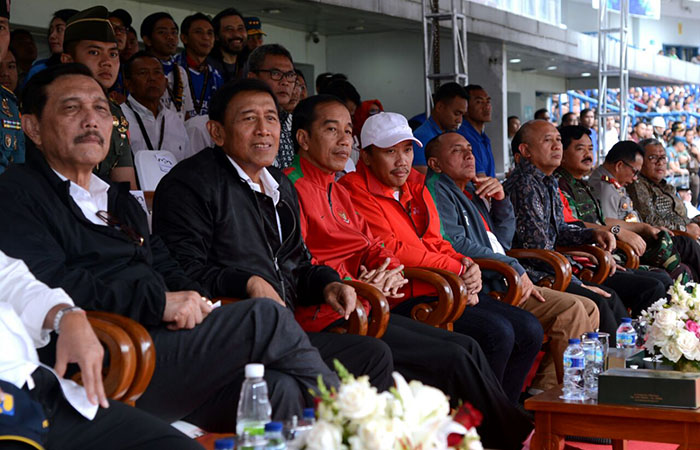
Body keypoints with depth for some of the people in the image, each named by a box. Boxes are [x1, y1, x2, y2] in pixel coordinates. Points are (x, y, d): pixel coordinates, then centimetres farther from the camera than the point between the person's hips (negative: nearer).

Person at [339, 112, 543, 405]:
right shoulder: (356, 192, -7)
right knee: (496, 332, -24)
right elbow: (389, 250, -14)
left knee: (528, 330, -1)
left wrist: (468, 266, -2)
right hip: (403, 298, -9)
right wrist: (456, 270, -10)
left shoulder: (415, 185, 20)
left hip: (445, 290, 9)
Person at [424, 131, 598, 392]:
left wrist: (501, 199, 8)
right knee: (571, 310, -20)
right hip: (482, 288, -10)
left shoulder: (474, 191, 24)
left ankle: (545, 390, -2)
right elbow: (455, 244, -17)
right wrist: (514, 269, -15)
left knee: (588, 309, 3)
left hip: (501, 283, 10)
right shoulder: (437, 189, -3)